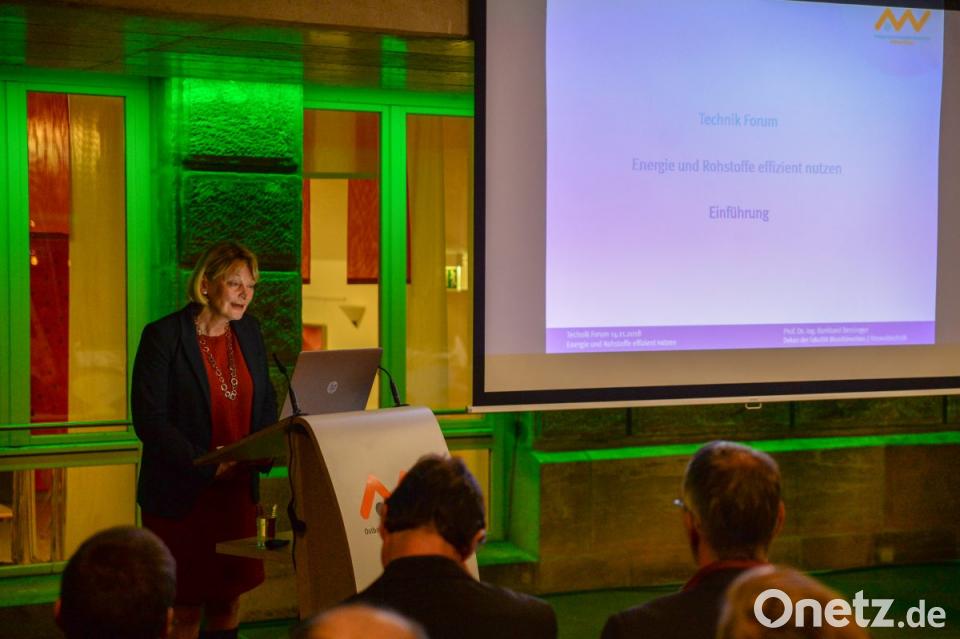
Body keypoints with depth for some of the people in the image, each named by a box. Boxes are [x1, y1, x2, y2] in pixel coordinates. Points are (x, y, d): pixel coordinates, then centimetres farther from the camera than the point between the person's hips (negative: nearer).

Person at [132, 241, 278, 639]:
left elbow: (265, 402, 15)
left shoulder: (249, 331, 6)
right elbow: (149, 421, -16)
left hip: (237, 491, 6)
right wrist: (206, 464, -22)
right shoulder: (163, 336, -13)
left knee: (229, 598, 12)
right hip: (181, 496, -5)